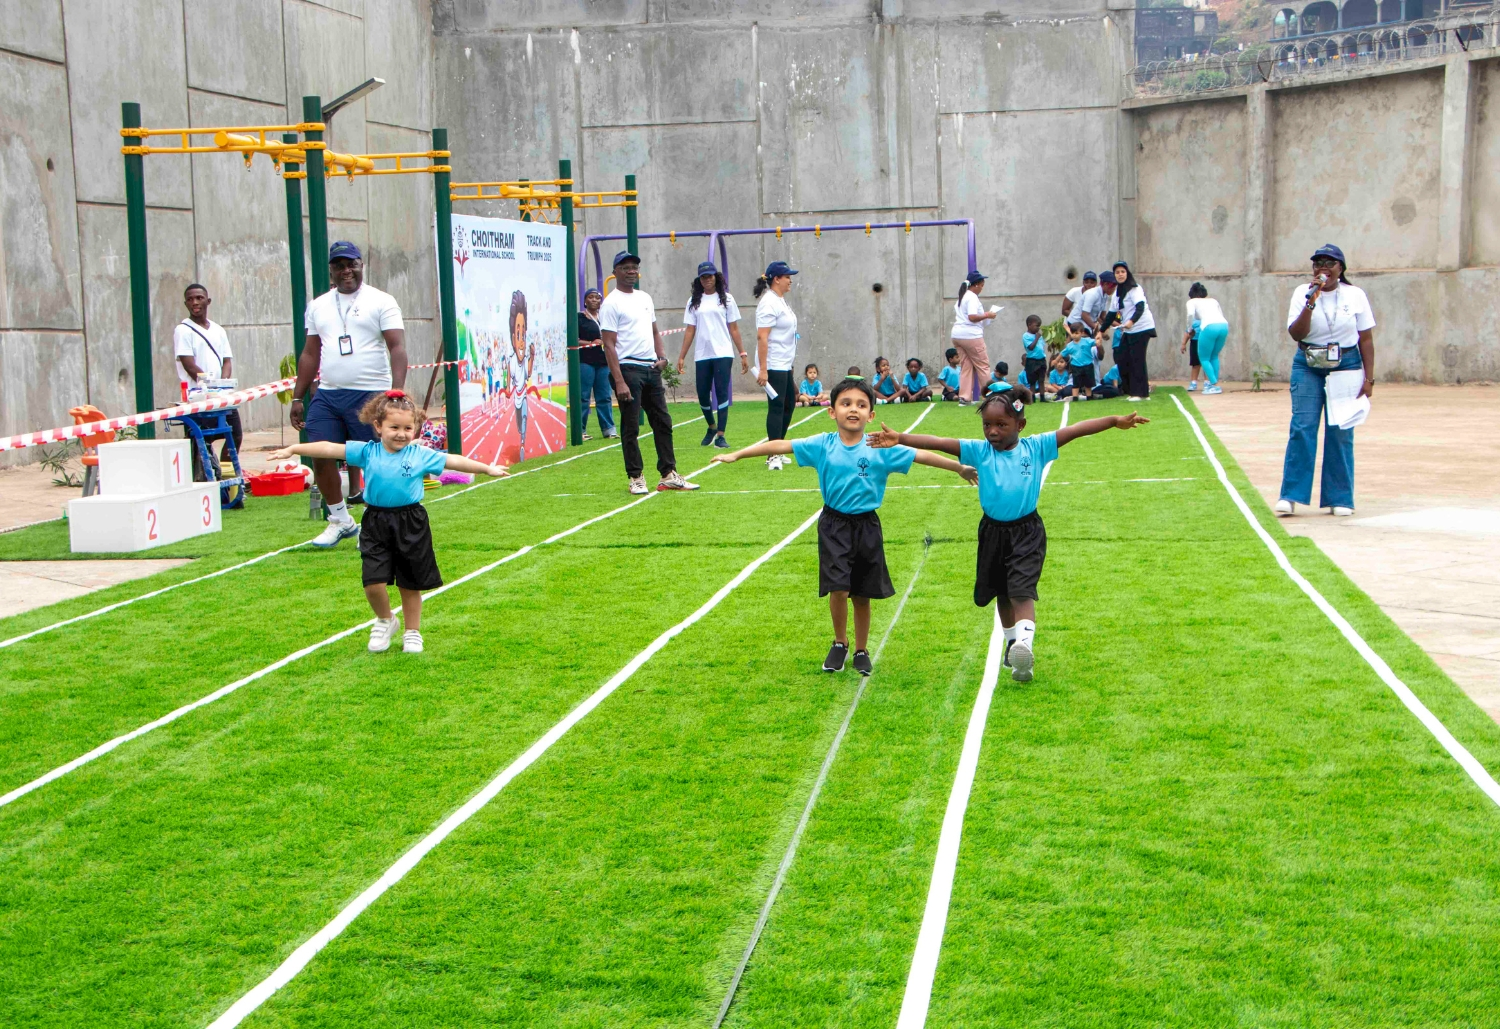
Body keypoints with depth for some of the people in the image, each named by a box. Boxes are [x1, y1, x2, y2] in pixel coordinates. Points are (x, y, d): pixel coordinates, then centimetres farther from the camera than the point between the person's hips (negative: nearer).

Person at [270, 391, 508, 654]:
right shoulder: (367, 452, -1)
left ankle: (412, 632, 30)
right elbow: (330, 449, -3)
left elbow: (452, 461, 5)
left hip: (411, 526, 0)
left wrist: (487, 468, 7)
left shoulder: (421, 455, -1)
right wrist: (293, 450, -6)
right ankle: (384, 621, 23)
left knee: (410, 585, 10)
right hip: (376, 525, 0)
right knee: (373, 583, -8)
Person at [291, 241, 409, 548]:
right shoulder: (318, 306, 16)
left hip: (370, 395, -5)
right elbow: (310, 354, 20)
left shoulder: (381, 302, 0)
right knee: (320, 456, -1)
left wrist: (397, 393, -21)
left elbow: (397, 348, -8)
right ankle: (340, 520, 16)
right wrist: (297, 398, 16)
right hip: (327, 395, 5)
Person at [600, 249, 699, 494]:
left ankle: (669, 475, 15)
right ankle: (636, 478, 5)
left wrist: (661, 355, 5)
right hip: (628, 369, -7)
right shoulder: (611, 303, -8)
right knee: (630, 426, -2)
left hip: (651, 368, 8)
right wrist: (619, 381, -20)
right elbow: (609, 345, -13)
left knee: (663, 422, 9)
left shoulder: (645, 298, 16)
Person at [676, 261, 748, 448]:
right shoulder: (694, 302, 9)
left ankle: (720, 435, -5)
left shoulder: (726, 299, 4)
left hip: (723, 354, -2)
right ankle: (711, 427, 29)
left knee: (722, 393, -8)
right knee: (703, 394, 4)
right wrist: (682, 357, 2)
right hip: (701, 356, 2)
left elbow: (734, 329, 4)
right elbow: (690, 331, 8)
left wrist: (743, 354, 0)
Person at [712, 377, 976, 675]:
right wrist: (736, 454, -8)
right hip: (834, 525, -1)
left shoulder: (881, 449, -5)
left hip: (867, 527, 1)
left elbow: (922, 456, -3)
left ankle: (861, 651, 29)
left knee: (862, 594, 10)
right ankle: (840, 643, 14)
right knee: (839, 588, -12)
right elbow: (779, 445, -6)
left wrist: (960, 468, -2)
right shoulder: (822, 445, -5)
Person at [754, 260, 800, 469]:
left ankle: (776, 452, 22)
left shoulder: (781, 301, 14)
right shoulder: (769, 302, -17)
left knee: (789, 404, 15)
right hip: (773, 366, -11)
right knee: (777, 407, -10)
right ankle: (773, 456, -7)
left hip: (784, 365, 11)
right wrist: (762, 369, -28)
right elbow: (762, 336, -23)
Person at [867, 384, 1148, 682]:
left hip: (1027, 532, -3)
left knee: (1022, 590, -17)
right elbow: (938, 443, -14)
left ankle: (1025, 645, -28)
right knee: (1002, 594, 18)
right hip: (993, 532, 3)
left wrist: (1116, 420, -13)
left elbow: (1074, 431, -10)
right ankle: (1012, 643, 36)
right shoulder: (978, 451, -5)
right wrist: (899, 439, -25)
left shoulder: (1036, 447, -6)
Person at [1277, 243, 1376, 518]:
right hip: (1308, 367, 0)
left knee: (1341, 433, -1)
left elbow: (1366, 339, 4)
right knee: (1302, 428, -9)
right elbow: (1296, 334, -9)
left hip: (1346, 367, 0)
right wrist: (1311, 302, -19)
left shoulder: (1355, 295, 3)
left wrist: (1369, 378, -2)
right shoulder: (1302, 293, 2)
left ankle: (1340, 498, 8)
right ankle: (1291, 496, -7)